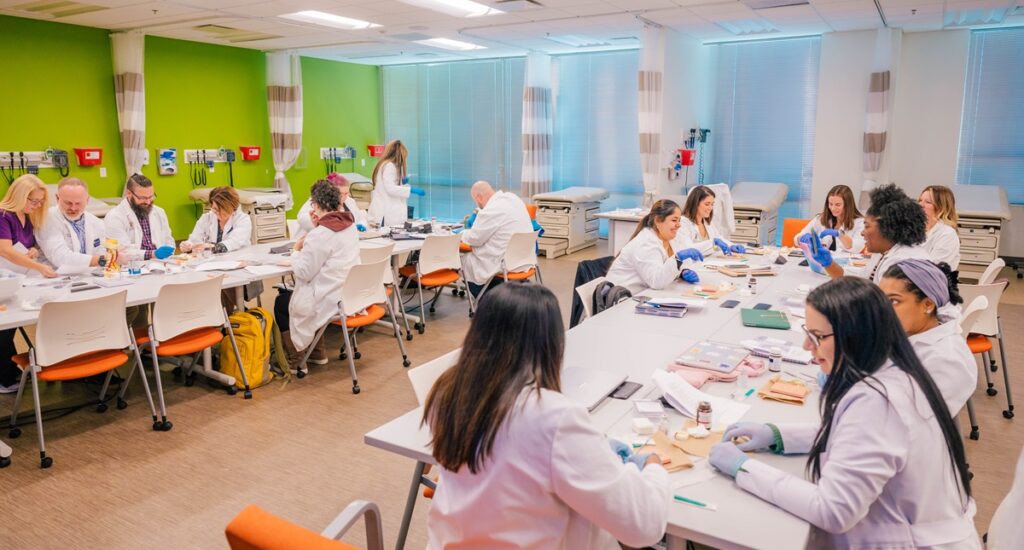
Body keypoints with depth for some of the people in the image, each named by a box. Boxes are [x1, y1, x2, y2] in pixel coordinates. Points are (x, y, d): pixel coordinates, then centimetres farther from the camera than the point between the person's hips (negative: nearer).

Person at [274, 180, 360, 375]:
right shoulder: (349, 224, 3)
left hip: (329, 300, -9)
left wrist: (296, 251, -2)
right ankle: (317, 352, 34)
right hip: (350, 294, 9)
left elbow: (304, 273, -18)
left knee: (281, 303, 16)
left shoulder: (321, 233, -23)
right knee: (290, 295, 32)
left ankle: (295, 362, 20)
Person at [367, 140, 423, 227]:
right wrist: (412, 190, -18)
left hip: (385, 210, 10)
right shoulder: (389, 165, -11)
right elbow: (390, 189, -20)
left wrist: (401, 182, 14)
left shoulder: (385, 164, 18)